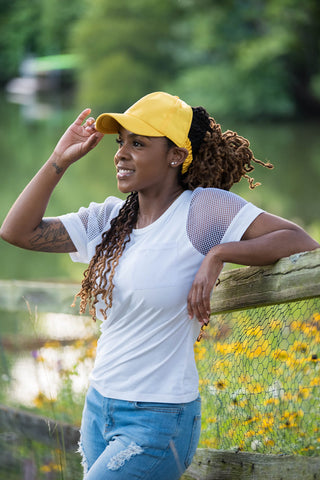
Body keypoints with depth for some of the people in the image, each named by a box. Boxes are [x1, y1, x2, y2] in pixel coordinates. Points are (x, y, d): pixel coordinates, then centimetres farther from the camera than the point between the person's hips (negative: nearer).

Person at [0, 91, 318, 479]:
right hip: (98, 407, 7)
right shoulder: (110, 219, 7)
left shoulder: (204, 208, -11)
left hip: (157, 422, -7)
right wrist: (59, 160, 1)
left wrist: (218, 253, -25)